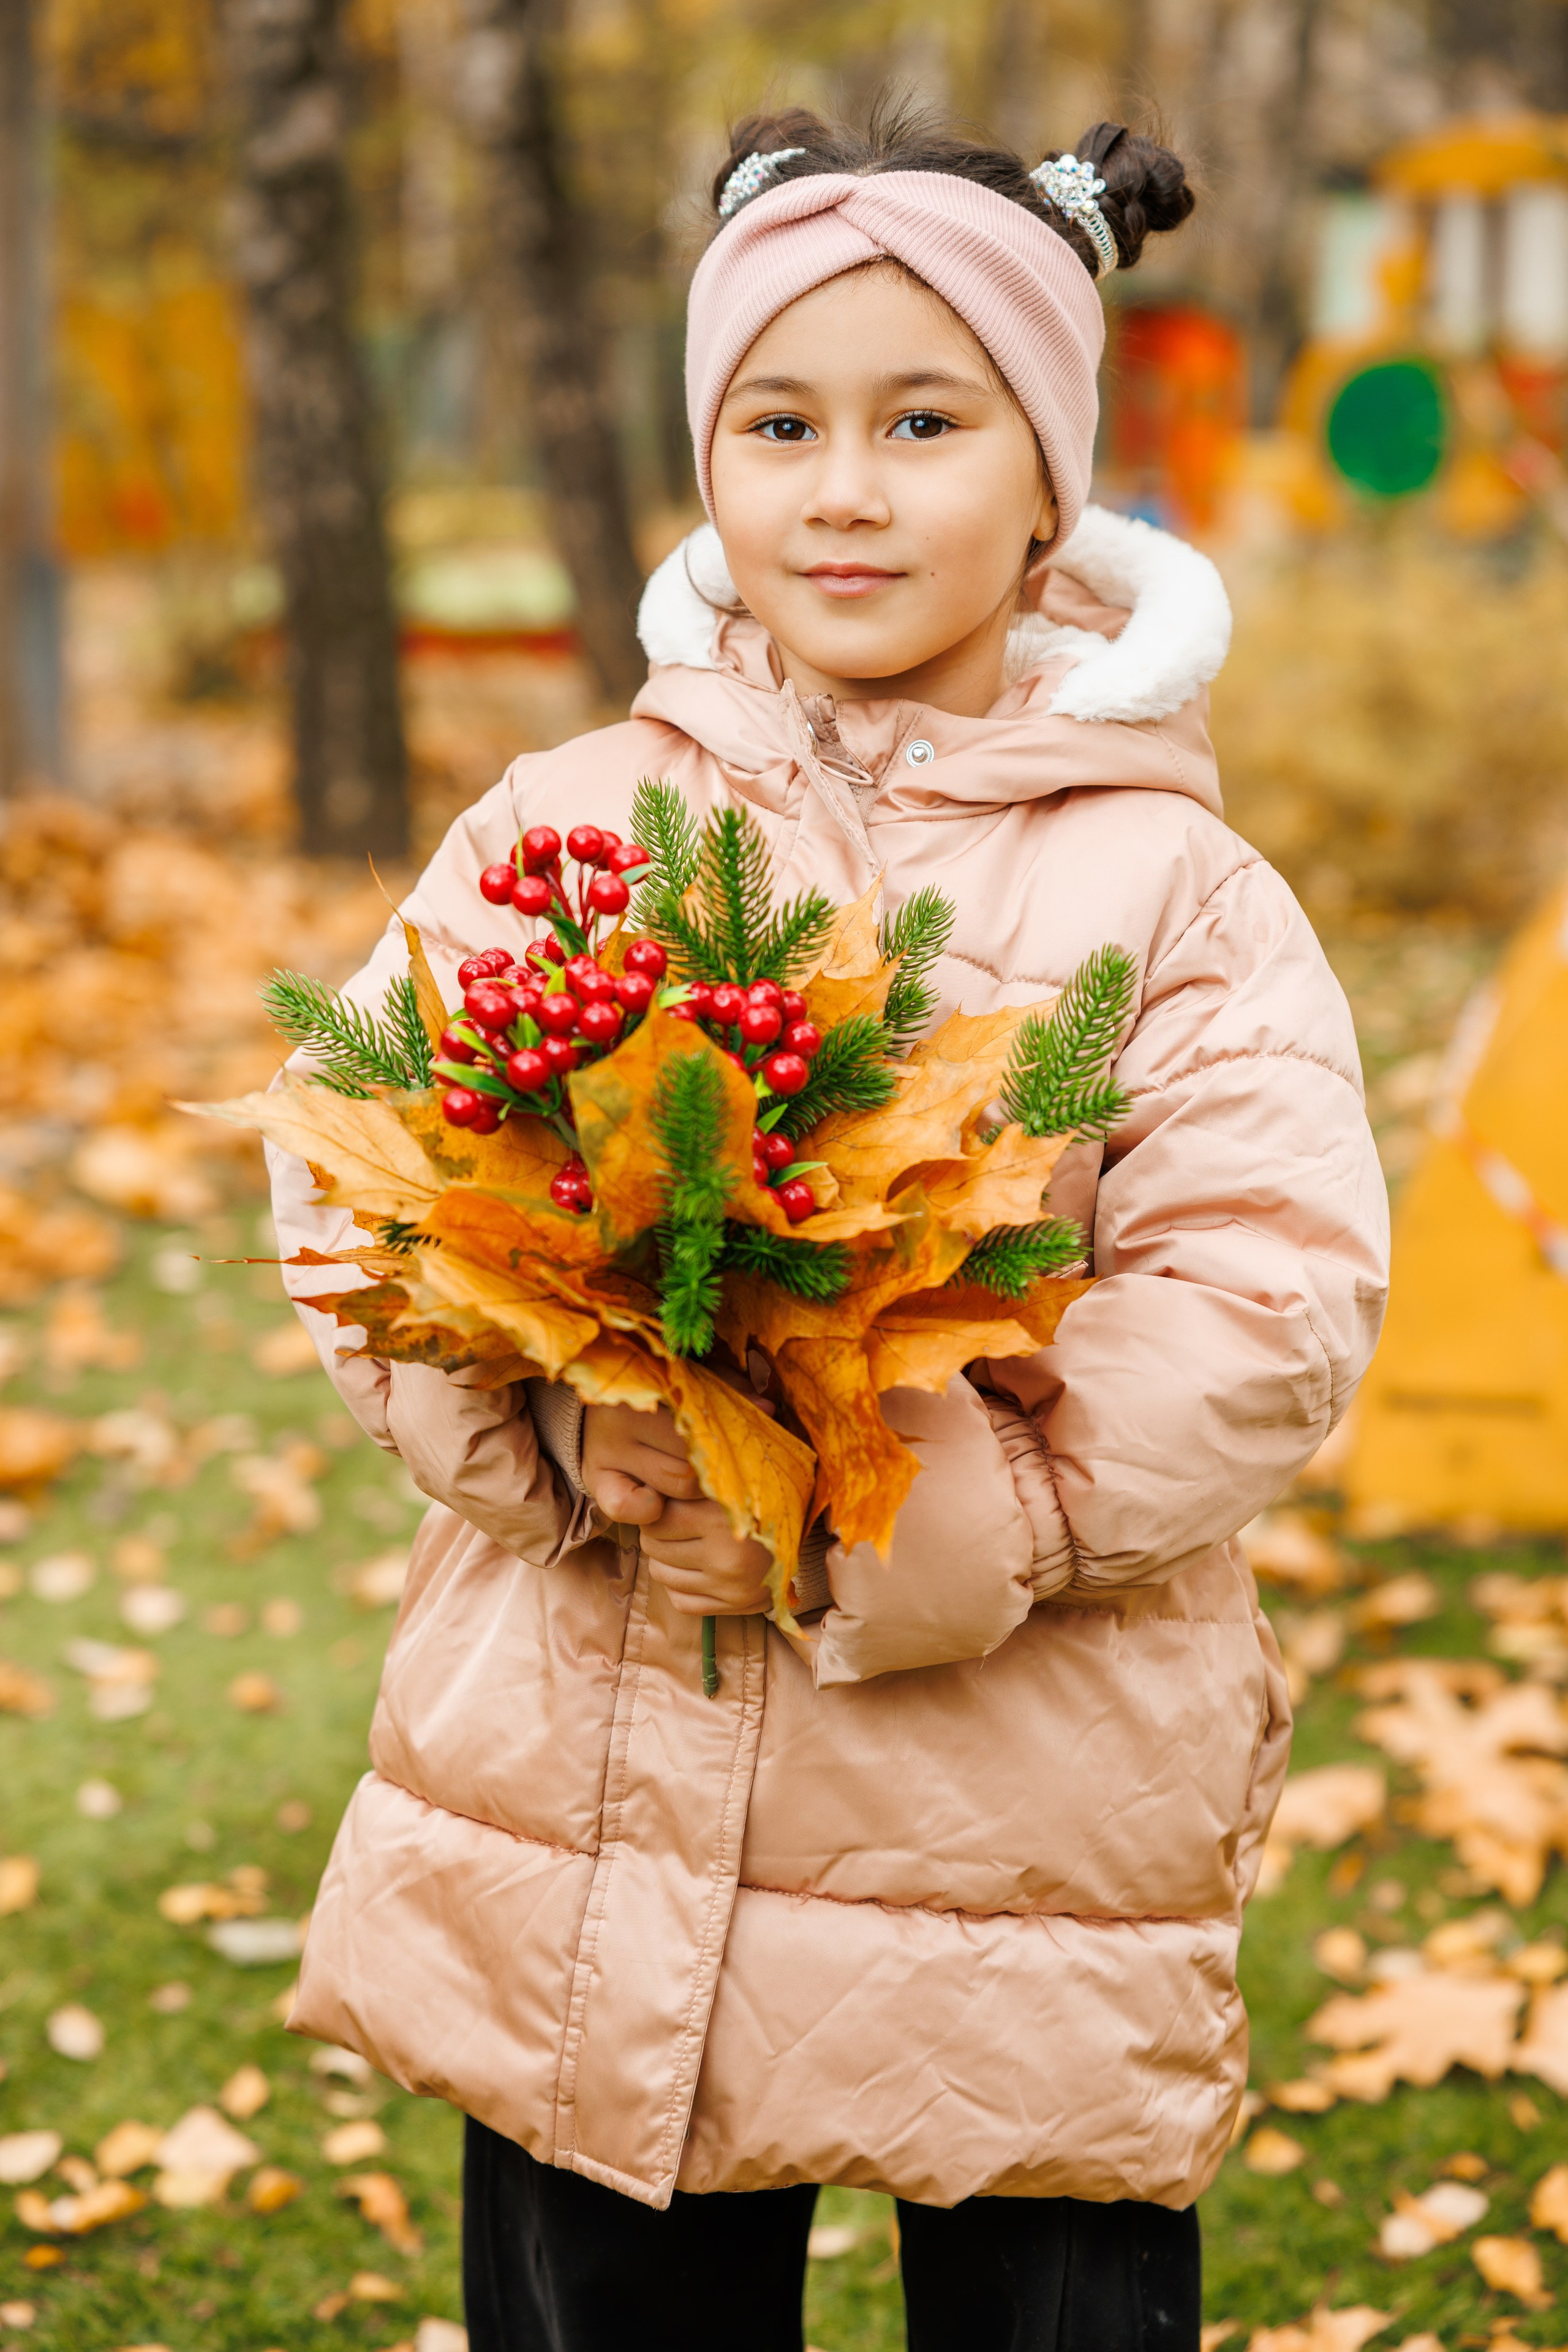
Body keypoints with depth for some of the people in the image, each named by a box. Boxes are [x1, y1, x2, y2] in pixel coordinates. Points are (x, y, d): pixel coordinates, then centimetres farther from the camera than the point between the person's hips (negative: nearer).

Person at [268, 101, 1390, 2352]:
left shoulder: (1175, 887, -3)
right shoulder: (561, 822, 5)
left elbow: (1268, 1306, -11)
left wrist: (937, 1519, -22)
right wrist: (567, 1433, -18)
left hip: (1035, 1837, -2)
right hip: (580, 1832, 2)